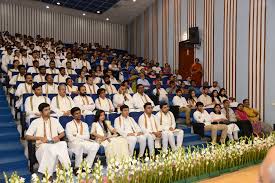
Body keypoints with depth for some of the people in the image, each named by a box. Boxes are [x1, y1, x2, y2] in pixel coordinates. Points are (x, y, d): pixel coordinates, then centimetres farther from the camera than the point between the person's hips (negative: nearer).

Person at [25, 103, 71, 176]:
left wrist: (58, 137, -5)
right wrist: (40, 138, -12)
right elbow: (27, 136, 2)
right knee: (51, 149, -39)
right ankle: (48, 173, -26)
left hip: (55, 144, 2)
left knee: (63, 144, -35)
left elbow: (63, 133, 19)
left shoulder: (55, 120, 16)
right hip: (42, 145, -2)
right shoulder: (35, 122, 6)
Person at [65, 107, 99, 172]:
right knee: (79, 145, -39)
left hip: (84, 143, 4)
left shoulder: (85, 124, 19)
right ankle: (77, 167, -23)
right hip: (73, 144, -4)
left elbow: (87, 137, 5)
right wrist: (82, 137, -6)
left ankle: (87, 166, -17)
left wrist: (77, 135, -8)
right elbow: (71, 138, -7)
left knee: (96, 145, -23)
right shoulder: (69, 124, 6)